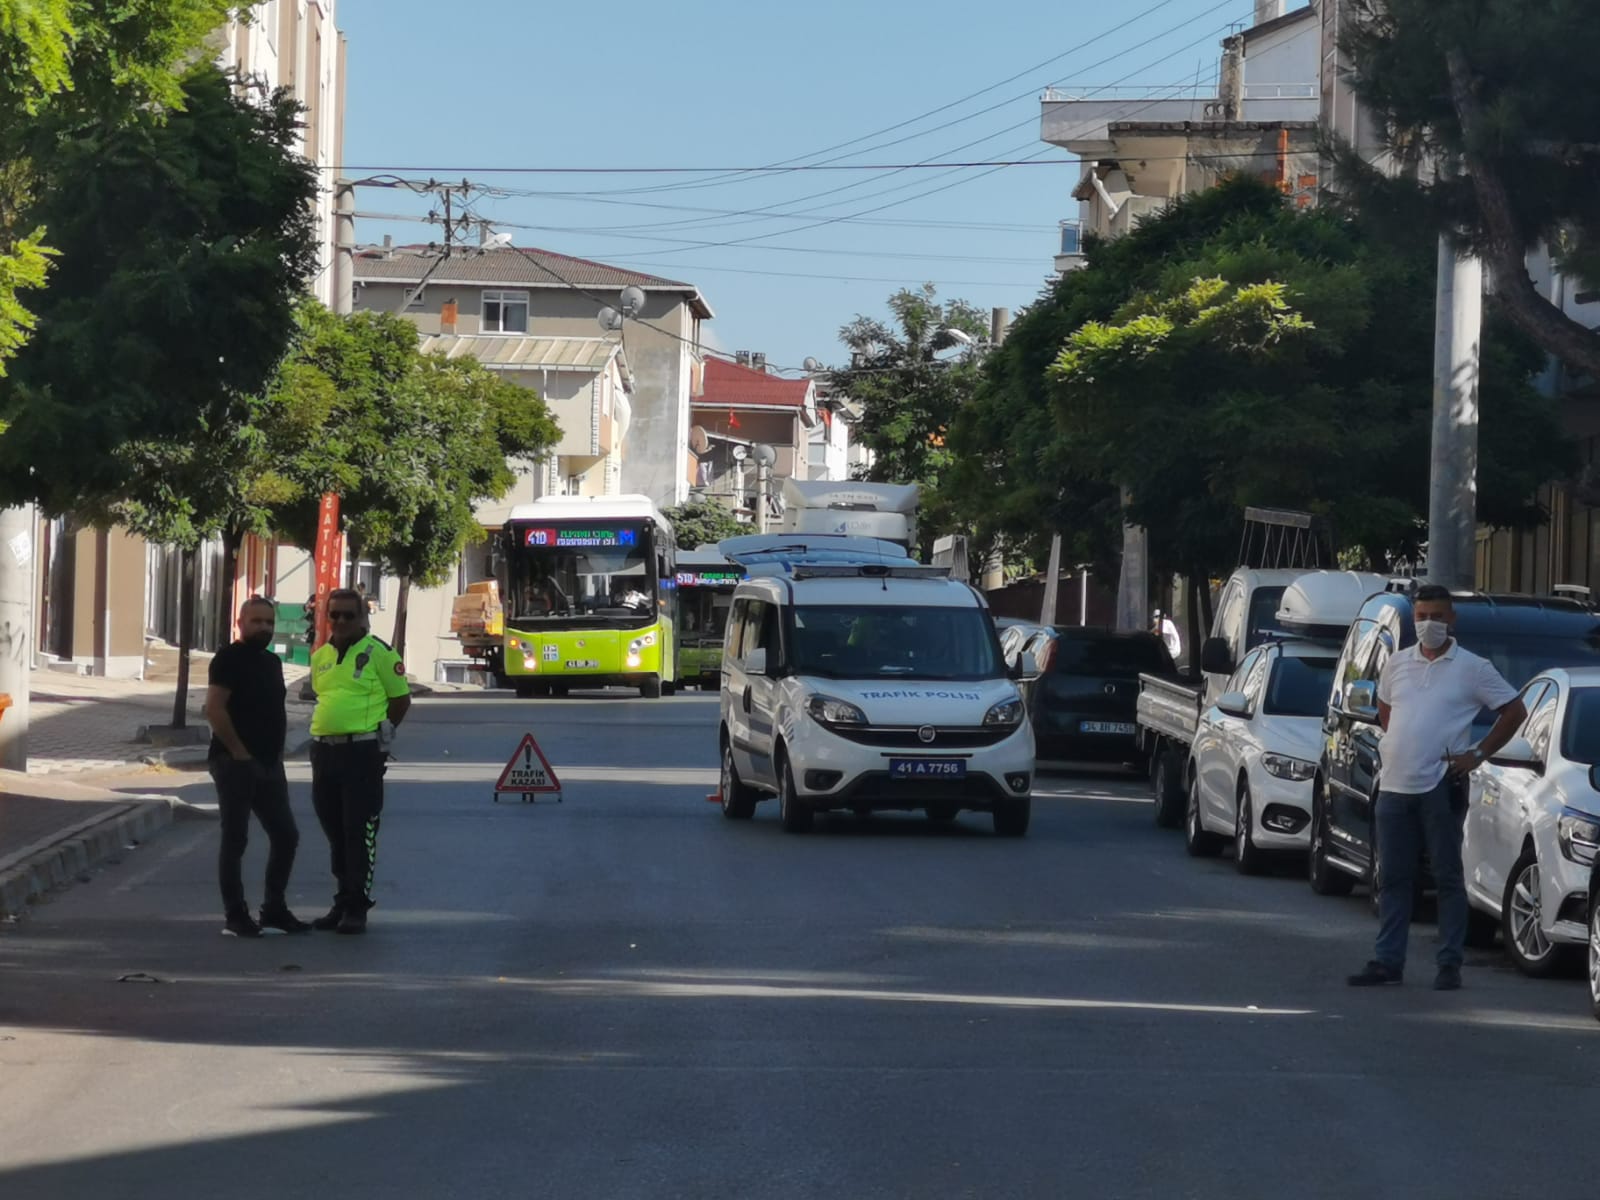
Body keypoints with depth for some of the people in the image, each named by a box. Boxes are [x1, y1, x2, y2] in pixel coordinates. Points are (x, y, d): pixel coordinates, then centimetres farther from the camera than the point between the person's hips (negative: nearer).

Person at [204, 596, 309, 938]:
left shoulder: (271, 662, 16)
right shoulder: (229, 659, -9)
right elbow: (214, 708, -19)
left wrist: (276, 749, 13)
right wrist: (238, 751, -18)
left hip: (269, 765, 9)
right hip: (236, 764, -8)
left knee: (286, 835, 9)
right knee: (235, 840, -4)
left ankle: (274, 908, 19)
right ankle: (235, 916, 0)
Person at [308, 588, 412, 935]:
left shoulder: (378, 653, -6)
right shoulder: (320, 657, 13)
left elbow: (401, 698, -1)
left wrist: (378, 733, 3)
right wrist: (330, 730, 14)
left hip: (362, 753, -6)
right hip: (324, 750, 6)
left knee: (360, 832, -5)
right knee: (334, 831, 12)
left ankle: (357, 909, -2)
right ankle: (343, 902, 21)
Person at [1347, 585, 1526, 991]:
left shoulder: (1472, 668, -2)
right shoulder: (1397, 664, 11)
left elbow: (1515, 711, 0)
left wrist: (1479, 753, -5)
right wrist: (1394, 745, 13)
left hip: (1440, 787, -5)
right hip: (1394, 785, 5)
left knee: (1448, 877, 0)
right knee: (1392, 878, 8)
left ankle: (1450, 964, 3)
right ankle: (1387, 961, 13)